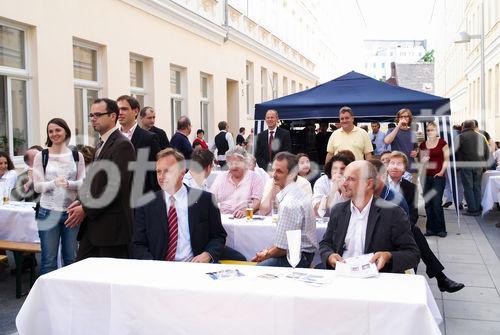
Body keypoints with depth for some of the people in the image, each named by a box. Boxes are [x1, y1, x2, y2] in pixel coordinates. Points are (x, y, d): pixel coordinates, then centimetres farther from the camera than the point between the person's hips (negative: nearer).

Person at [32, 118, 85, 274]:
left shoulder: (77, 155, 5)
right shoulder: (41, 156, 2)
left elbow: (83, 183, 1)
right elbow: (37, 186, -3)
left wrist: (68, 183, -19)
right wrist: (54, 183, -22)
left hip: (71, 211, 2)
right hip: (48, 211, -1)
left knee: (71, 257, 11)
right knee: (49, 259, 4)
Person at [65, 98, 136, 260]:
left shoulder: (122, 145, -13)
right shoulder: (101, 144, 17)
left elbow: (114, 186, -20)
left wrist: (86, 209, -16)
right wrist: (82, 201, 4)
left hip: (112, 226, -9)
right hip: (93, 224, 9)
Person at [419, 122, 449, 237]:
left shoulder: (442, 142, -1)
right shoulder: (423, 145, 10)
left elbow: (446, 159, 0)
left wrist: (442, 171, -11)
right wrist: (423, 160, -7)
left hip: (438, 176, -4)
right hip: (426, 176, 4)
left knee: (437, 203, -8)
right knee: (428, 203, 4)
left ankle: (440, 229, 5)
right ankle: (430, 228, 14)